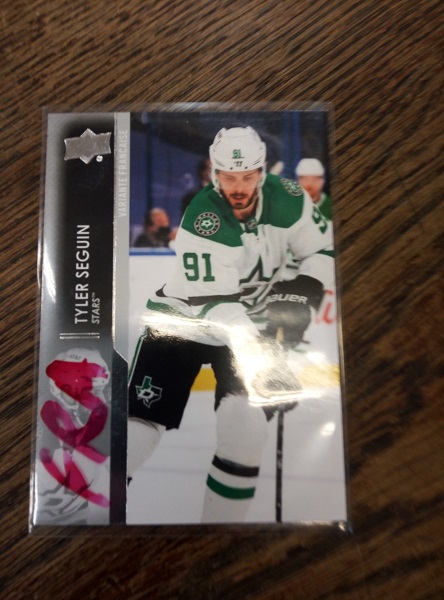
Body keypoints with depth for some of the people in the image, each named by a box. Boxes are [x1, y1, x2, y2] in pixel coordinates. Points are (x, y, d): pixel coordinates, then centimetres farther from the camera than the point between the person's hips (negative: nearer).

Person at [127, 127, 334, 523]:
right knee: (138, 430, -7)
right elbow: (210, 305, -29)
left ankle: (223, 516, 16)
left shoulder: (287, 200, -12)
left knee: (244, 433, -8)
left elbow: (324, 250, 2)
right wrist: (260, 348, -39)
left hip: (249, 324, 4)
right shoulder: (201, 222, -26)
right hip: (183, 320, -3)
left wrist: (304, 292, -15)